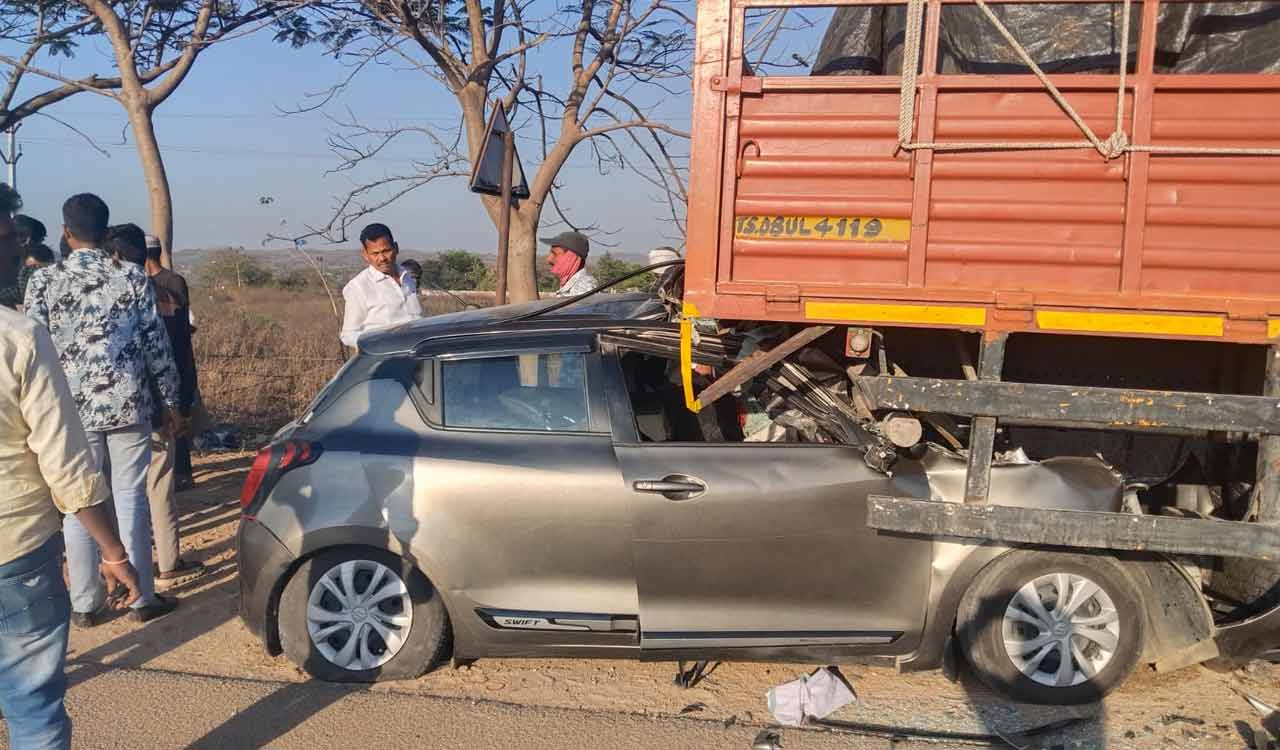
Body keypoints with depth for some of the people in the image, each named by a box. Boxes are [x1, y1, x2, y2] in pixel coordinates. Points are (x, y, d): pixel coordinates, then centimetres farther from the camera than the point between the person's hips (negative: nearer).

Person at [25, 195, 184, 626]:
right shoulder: (133, 278, -2)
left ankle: (85, 604, 16)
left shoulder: (44, 281, -3)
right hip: (128, 406, 0)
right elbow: (157, 345, -1)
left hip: (72, 409, 0)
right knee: (131, 501, 7)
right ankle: (142, 598, 14)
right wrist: (171, 401, 8)